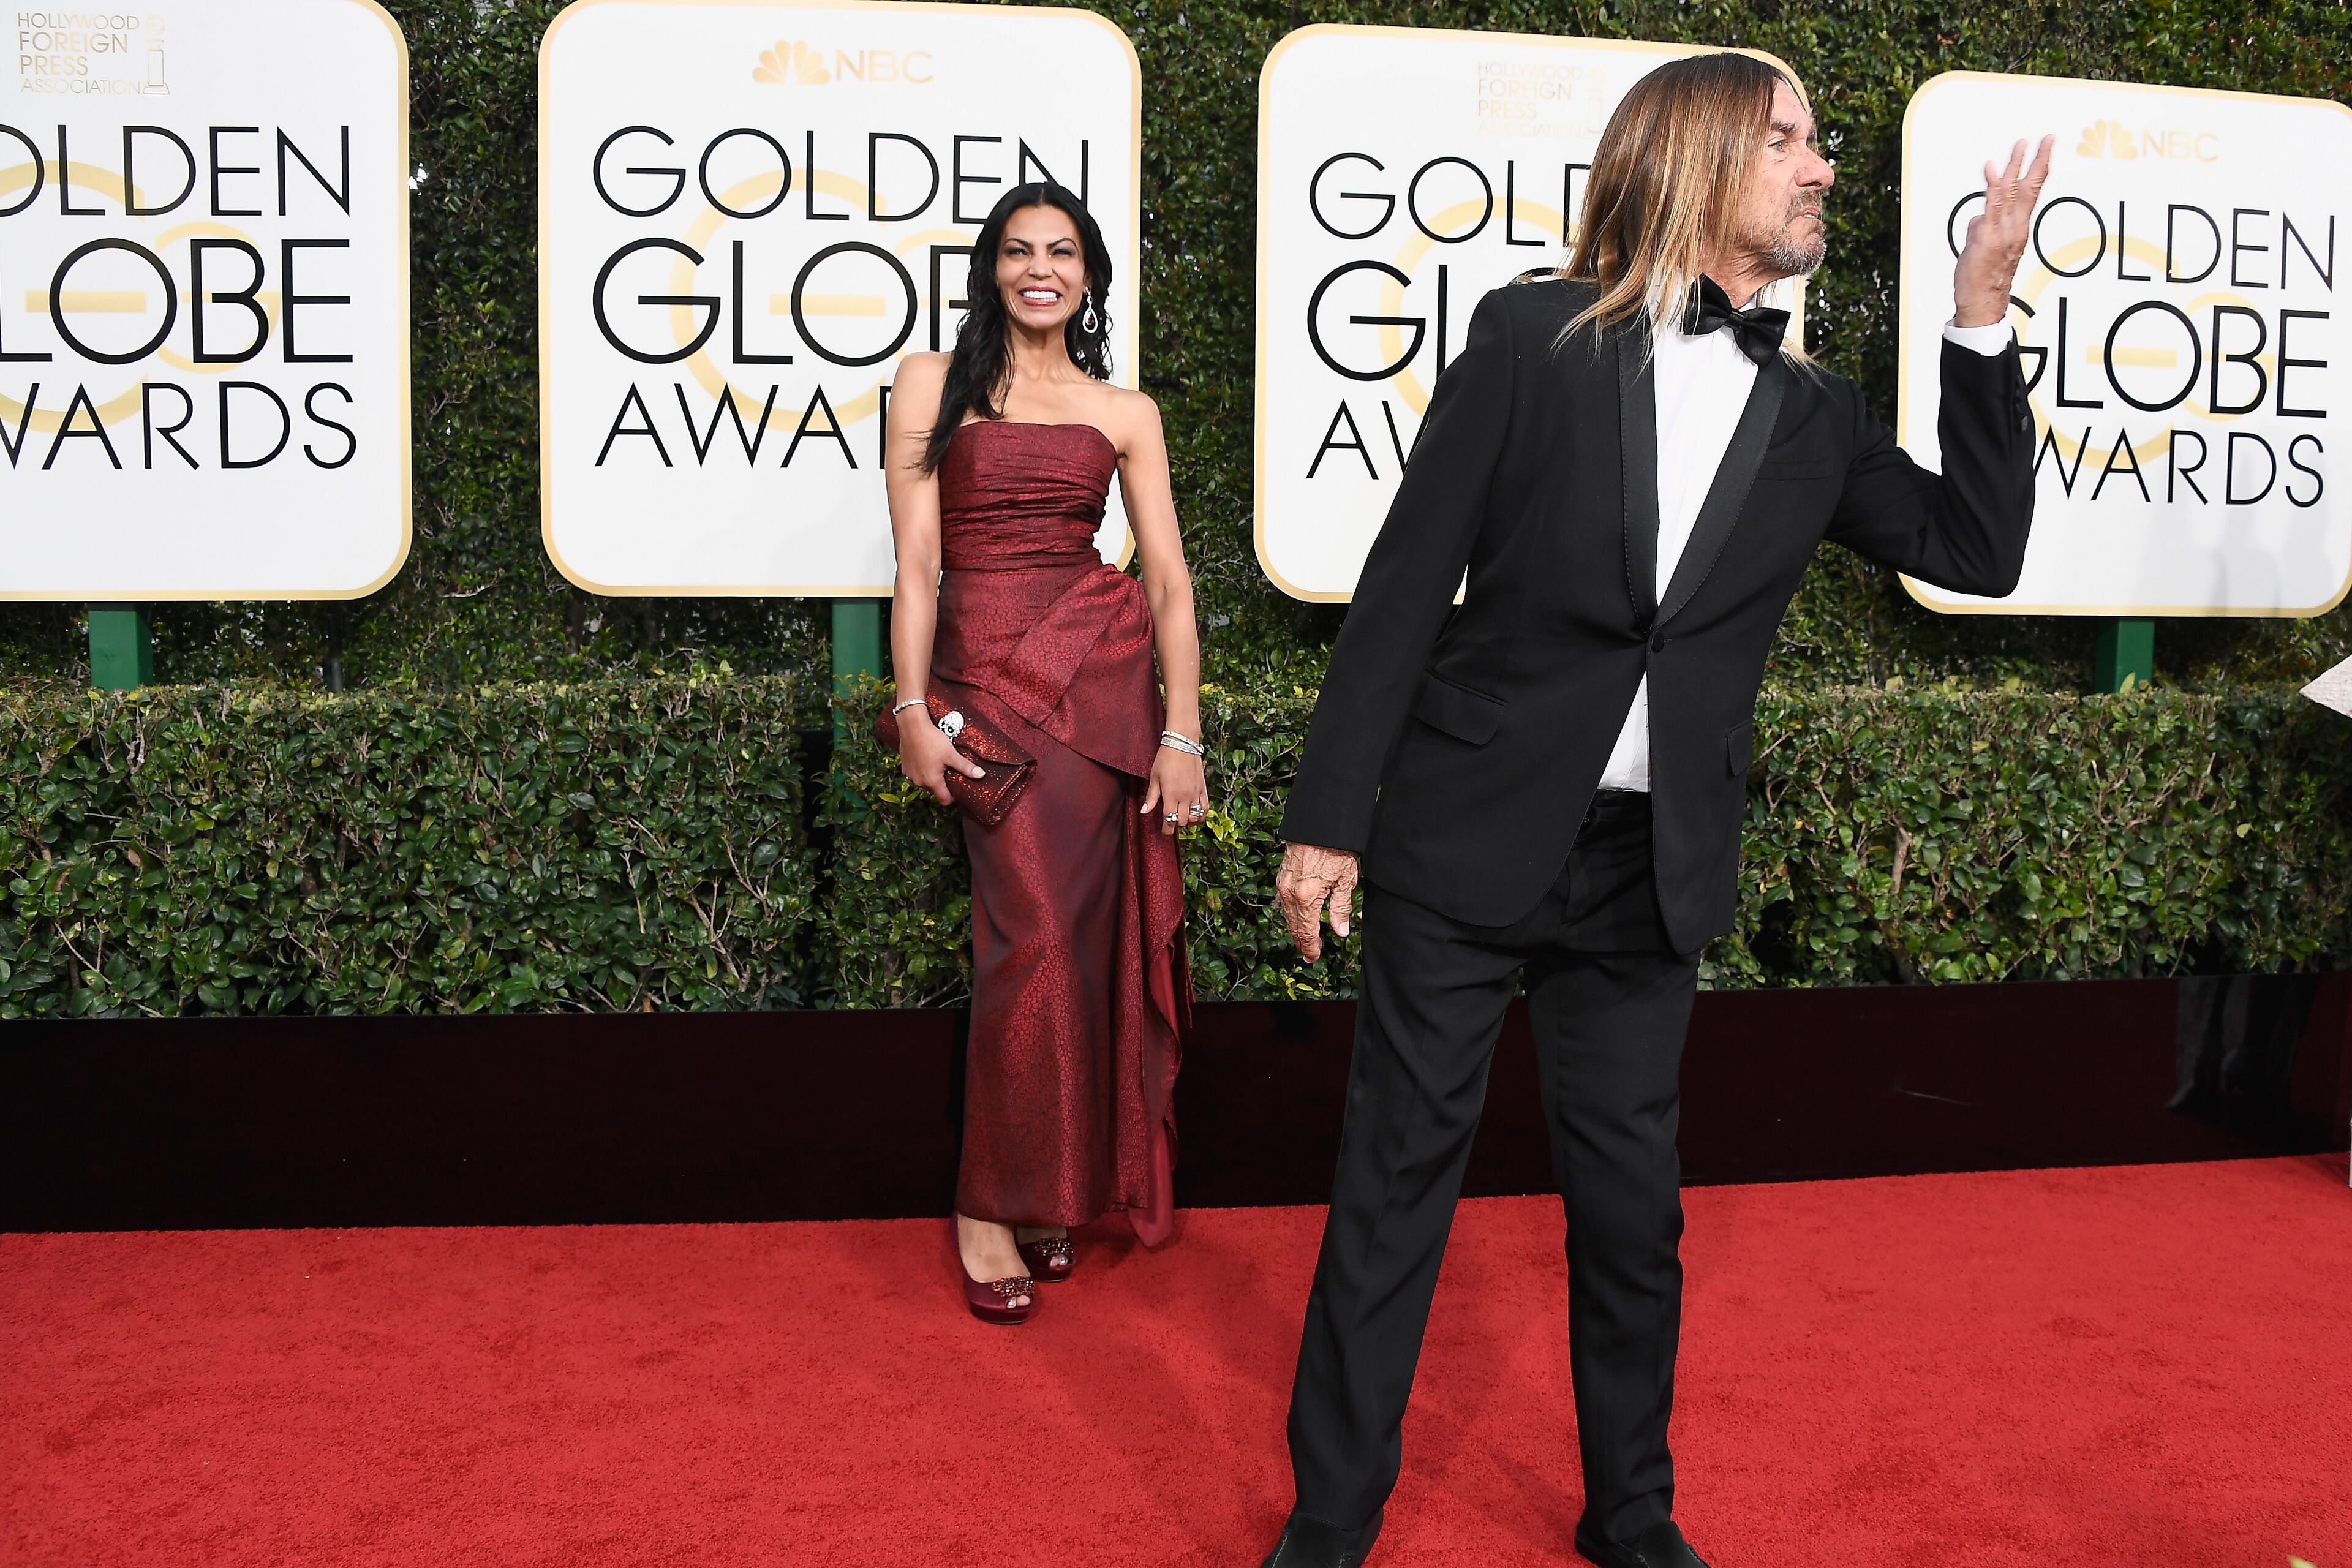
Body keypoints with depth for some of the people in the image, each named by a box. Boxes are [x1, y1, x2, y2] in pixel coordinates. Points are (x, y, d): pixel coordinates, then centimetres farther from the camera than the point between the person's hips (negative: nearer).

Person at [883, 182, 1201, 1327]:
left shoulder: (1124, 413, 12)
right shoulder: (934, 384, 7)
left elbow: (1169, 580, 7)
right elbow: (917, 560, 0)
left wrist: (1183, 735, -1)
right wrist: (914, 711, -9)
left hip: (1110, 673, 3)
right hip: (989, 671, -3)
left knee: (1091, 934, 3)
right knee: (1036, 933, -11)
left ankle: (1060, 1191, 18)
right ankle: (993, 1206, 4)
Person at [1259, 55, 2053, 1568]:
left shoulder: (1816, 419, 8)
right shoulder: (1535, 334, -4)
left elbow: (1981, 551, 6)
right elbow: (1408, 583, -5)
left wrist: (1982, 322, -1)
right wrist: (1329, 816, -7)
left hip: (1650, 875, 4)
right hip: (1465, 844, -3)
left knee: (1634, 1211, 13)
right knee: (1396, 1183, 5)